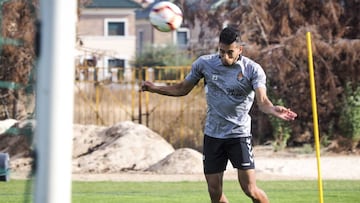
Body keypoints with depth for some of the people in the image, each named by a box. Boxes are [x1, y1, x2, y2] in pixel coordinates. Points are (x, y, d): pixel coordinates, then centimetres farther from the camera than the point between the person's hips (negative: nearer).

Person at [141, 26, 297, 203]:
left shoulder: (253, 69, -11)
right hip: (212, 134, 3)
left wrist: (273, 110, -47)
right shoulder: (204, 63, -2)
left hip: (239, 134, -3)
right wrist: (154, 88, 0)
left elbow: (262, 101, -24)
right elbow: (182, 89, 12)